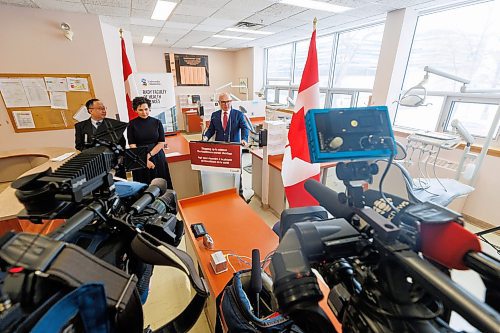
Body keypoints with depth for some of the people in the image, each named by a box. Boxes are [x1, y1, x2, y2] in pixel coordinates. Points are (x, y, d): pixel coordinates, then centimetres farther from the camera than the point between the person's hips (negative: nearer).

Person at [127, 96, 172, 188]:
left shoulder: (157, 122, 3)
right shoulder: (132, 124, 2)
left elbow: (161, 143, -2)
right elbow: (132, 145, -3)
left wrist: (148, 155, -12)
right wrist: (144, 160, -12)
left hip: (157, 159, 1)